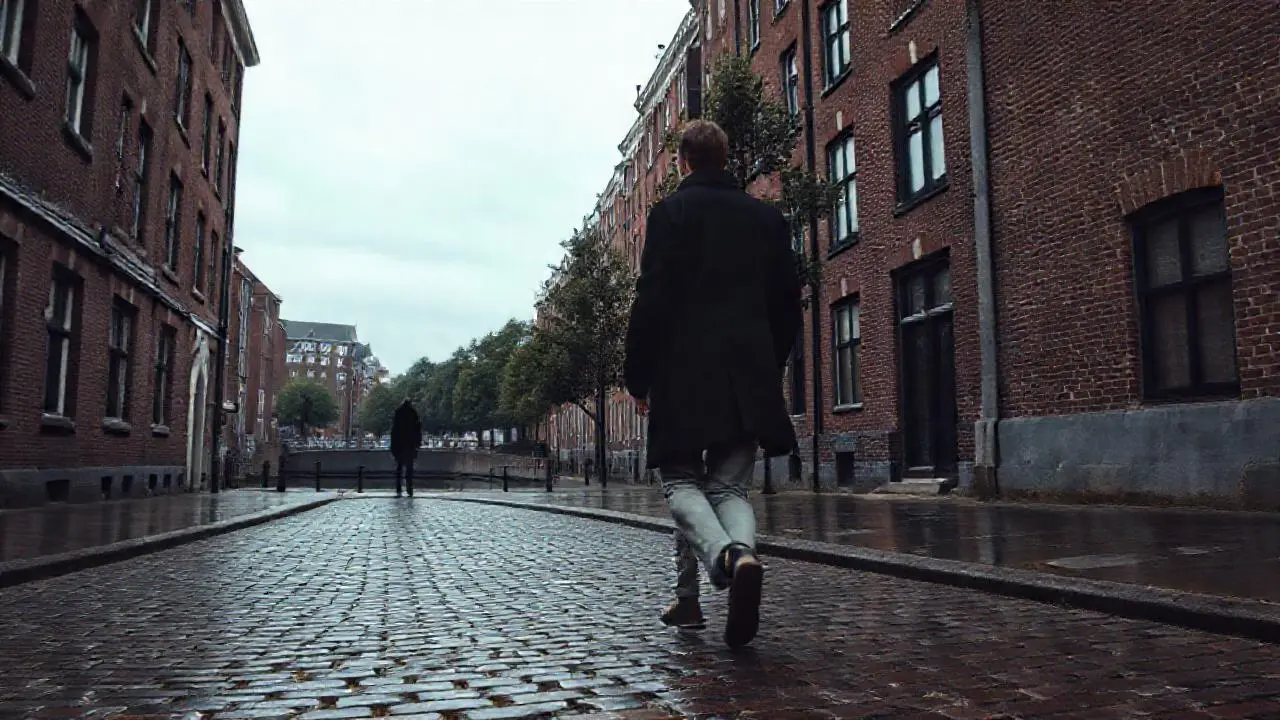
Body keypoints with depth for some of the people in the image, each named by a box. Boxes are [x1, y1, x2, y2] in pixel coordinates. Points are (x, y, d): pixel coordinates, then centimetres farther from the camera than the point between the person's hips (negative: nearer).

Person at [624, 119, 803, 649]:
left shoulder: (671, 211, -1)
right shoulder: (767, 217, 13)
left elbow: (651, 298, -8)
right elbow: (788, 301, 12)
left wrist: (637, 376, -1)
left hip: (685, 372, -4)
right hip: (751, 374, 4)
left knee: (681, 481, 6)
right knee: (731, 485, 10)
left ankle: (728, 557, -21)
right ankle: (742, 553, -16)